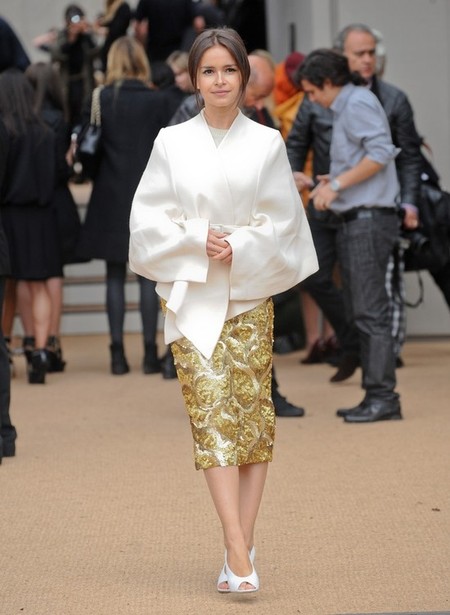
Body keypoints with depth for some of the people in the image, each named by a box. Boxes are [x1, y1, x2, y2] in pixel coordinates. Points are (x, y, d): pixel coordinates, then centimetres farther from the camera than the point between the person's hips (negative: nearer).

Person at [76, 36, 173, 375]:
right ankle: (150, 352, 2)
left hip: (112, 195, 1)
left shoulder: (101, 99, -3)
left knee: (115, 276, 6)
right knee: (148, 274, 4)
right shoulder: (157, 100, -5)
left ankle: (118, 352, 3)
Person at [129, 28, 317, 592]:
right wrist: (197, 238, -12)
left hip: (250, 293, 1)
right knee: (213, 411, -11)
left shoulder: (267, 144, 5)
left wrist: (240, 248, -11)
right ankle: (240, 554, -17)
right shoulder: (171, 143, 5)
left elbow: (283, 221, 3)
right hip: (190, 293, -1)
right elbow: (148, 217, 3)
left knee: (251, 411, -2)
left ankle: (240, 552, 5)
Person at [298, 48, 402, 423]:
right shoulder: (345, 108, 20)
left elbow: (381, 152, -22)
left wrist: (337, 184, -19)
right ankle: (376, 396, 14)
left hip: (367, 220, -11)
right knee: (359, 312, 11)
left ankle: (383, 397, -9)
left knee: (370, 312, -10)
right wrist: (332, 182, 13)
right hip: (354, 221, 11)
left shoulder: (358, 104, -10)